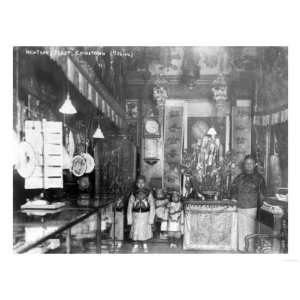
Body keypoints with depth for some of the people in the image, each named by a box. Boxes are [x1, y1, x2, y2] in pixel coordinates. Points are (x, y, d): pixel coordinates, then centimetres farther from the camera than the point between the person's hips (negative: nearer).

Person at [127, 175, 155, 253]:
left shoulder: (148, 194, -5)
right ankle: (136, 245, 27)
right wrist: (130, 220, -2)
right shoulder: (133, 194, -2)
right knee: (136, 230, 5)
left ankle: (145, 245, 30)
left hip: (145, 215, -1)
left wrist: (151, 219, -8)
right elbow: (129, 207, 1)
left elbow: (152, 207, -4)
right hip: (136, 216, 1)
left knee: (145, 230, 8)